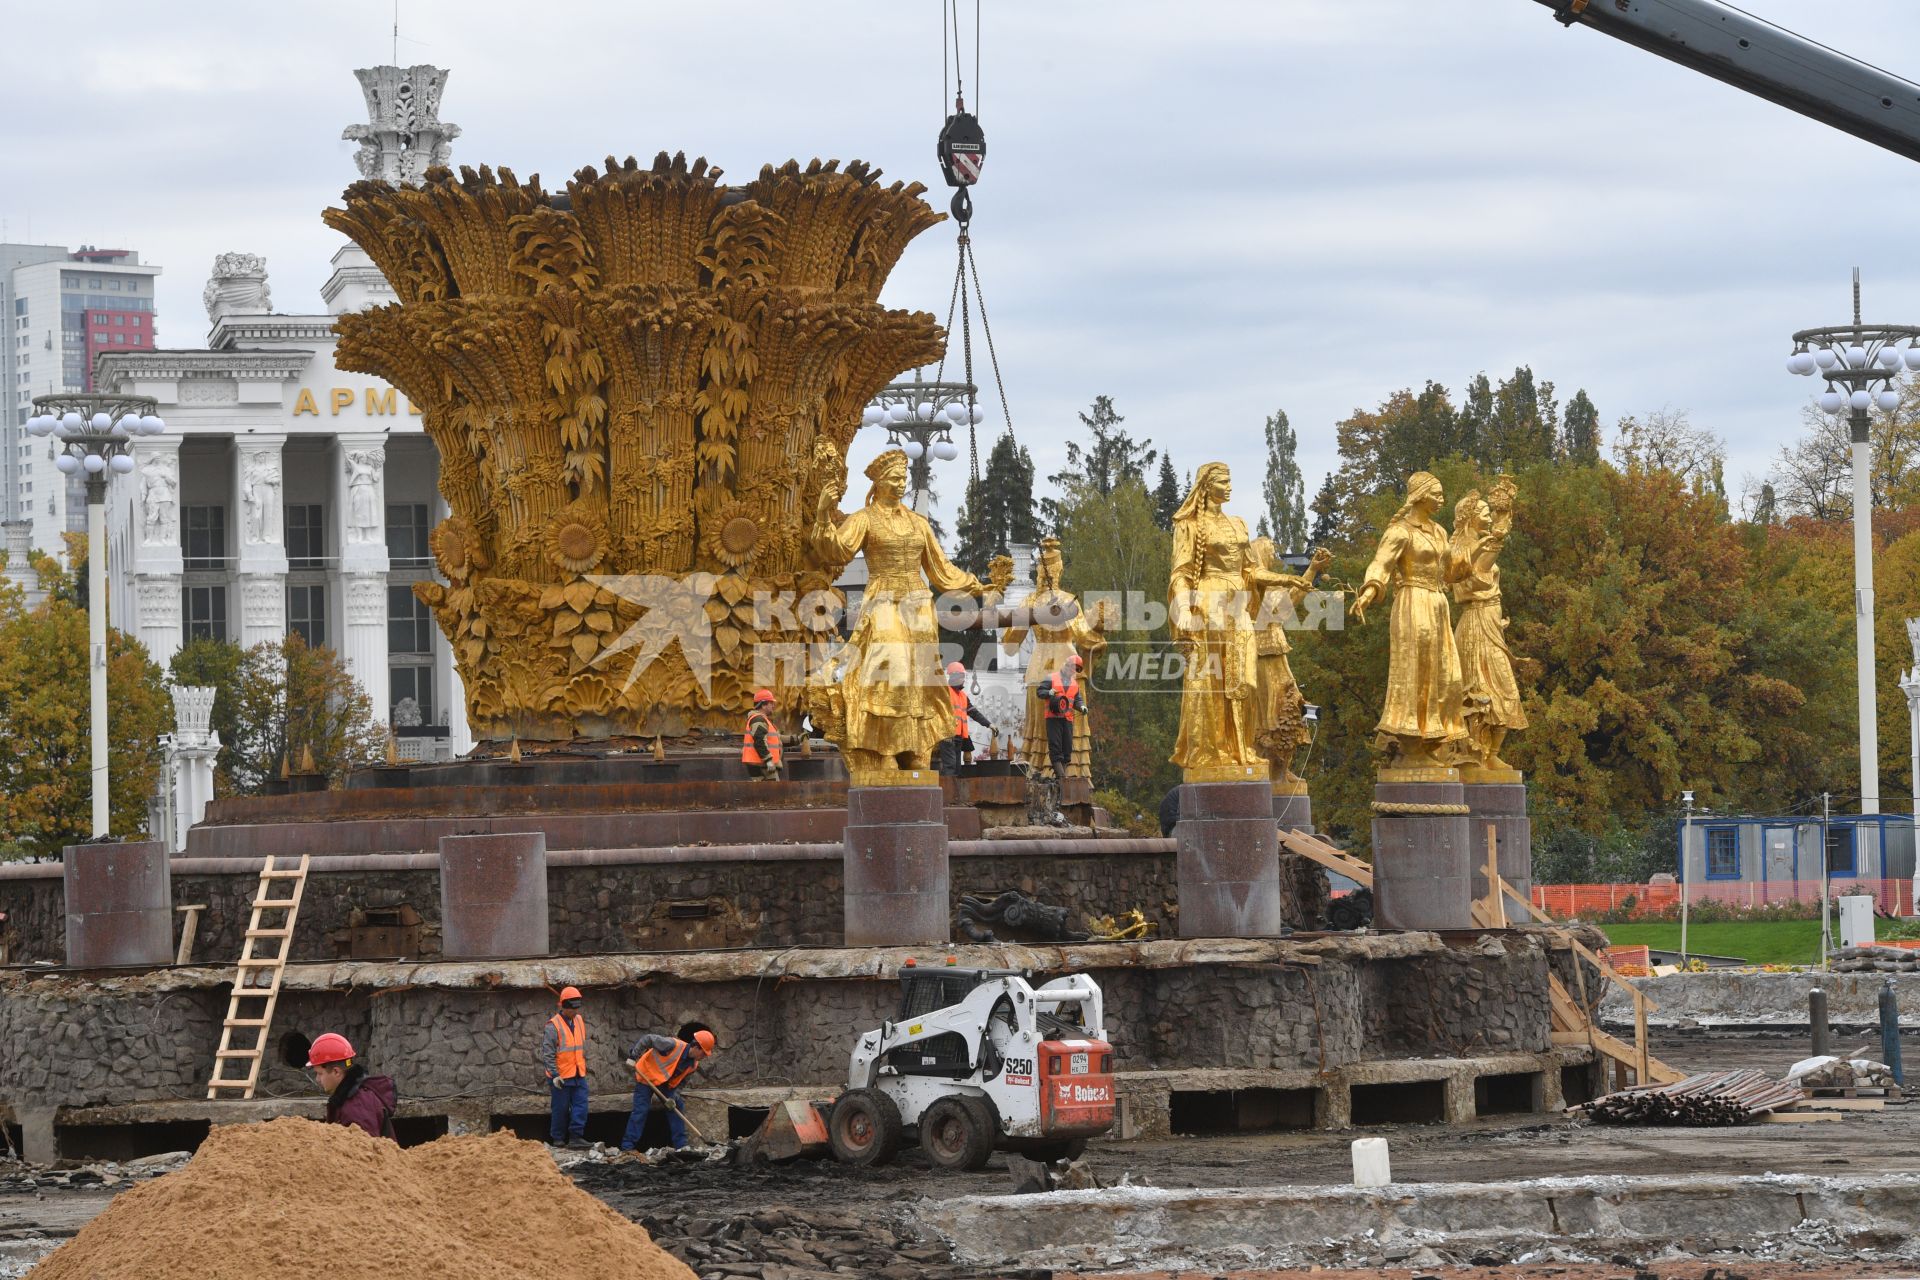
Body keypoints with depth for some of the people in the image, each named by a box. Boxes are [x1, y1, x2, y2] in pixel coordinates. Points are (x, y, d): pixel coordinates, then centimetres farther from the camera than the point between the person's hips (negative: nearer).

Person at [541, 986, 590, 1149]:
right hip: (561, 1076, -6)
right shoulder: (553, 1026, -14)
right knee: (561, 1108, 3)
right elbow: (548, 1053, -15)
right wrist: (554, 1075, -18)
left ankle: (576, 1136, -2)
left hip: (578, 1074, 6)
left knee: (581, 1105, -4)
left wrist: (584, 1066, 21)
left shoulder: (579, 1021, 9)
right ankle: (558, 1138, 14)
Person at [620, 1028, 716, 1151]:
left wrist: (673, 1098, -17)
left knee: (676, 1109, 2)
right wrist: (633, 1057, -25)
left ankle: (681, 1146, 9)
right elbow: (647, 1040, -26)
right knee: (640, 1111, -13)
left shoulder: (693, 1065, -8)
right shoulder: (674, 1045, -31)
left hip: (665, 1084, 7)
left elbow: (680, 1082, 0)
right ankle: (627, 1147, -12)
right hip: (646, 1077, -7)